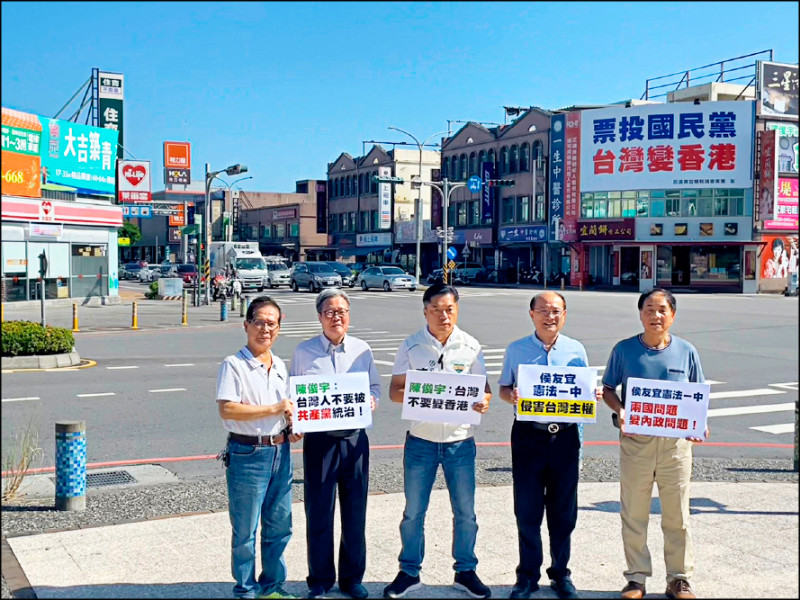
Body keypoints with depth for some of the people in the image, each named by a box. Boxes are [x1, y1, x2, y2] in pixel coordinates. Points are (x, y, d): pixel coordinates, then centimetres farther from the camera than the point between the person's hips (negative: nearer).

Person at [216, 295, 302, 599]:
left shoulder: (280, 366, 13)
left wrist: (292, 428, 4)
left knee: (279, 526, 15)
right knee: (245, 531, 4)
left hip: (280, 452, 7)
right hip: (247, 455, -7)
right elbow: (227, 410, -20)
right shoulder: (234, 365, -10)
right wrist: (273, 409, -20)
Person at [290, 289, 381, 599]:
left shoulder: (362, 349, 5)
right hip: (319, 439, -1)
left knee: (355, 512, 9)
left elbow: (375, 386, 13)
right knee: (319, 513, 4)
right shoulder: (303, 351, 1)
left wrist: (372, 400, -8)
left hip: (355, 438, 2)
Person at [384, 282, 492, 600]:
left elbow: (483, 388, 4)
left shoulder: (471, 346, 0)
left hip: (460, 442, 1)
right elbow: (395, 390, -1)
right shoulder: (410, 346, -2)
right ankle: (409, 573, 25)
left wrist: (483, 401, -20)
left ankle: (465, 571, 27)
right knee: (413, 512, 9)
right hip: (421, 440, 0)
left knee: (465, 512, 9)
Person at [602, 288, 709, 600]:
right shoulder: (624, 350, 0)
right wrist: (619, 411, -13)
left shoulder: (686, 351, 3)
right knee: (634, 513, 6)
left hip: (676, 442, 1)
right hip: (635, 440, 0)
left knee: (677, 514, 7)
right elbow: (608, 388, 6)